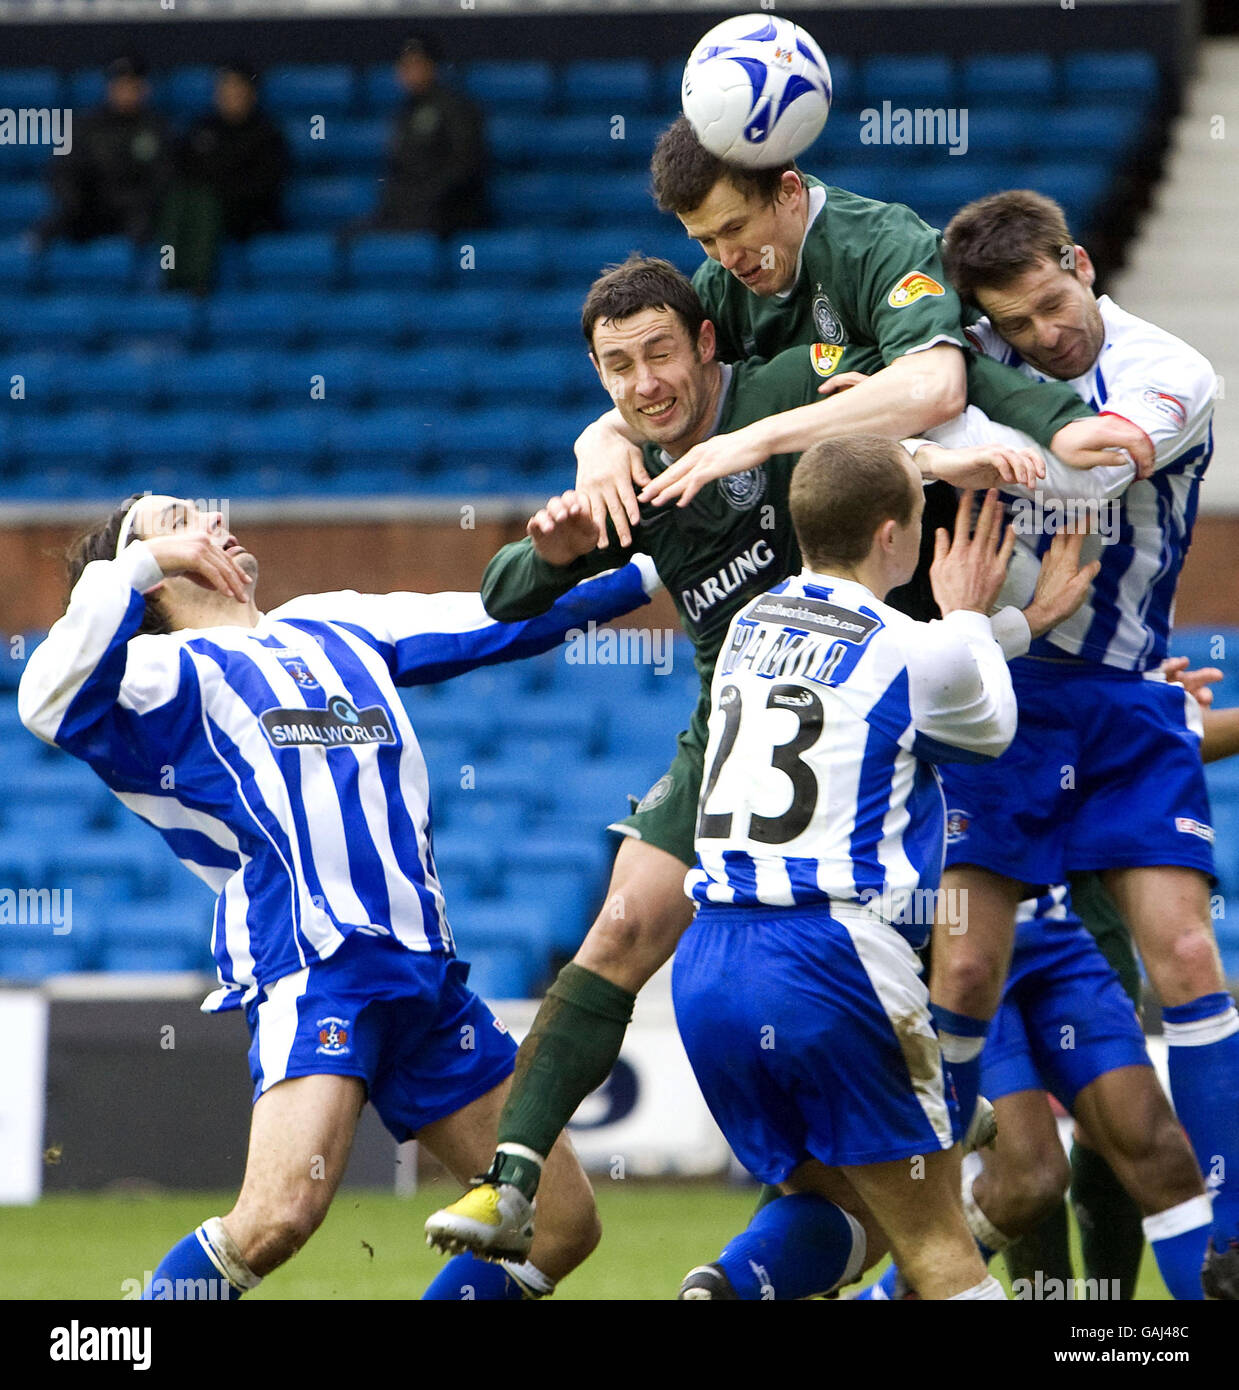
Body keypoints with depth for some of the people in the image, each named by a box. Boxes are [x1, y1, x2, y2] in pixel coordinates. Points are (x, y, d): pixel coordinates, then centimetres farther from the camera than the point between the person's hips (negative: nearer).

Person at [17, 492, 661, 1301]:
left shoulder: (338, 629, 24)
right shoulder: (169, 672, 4)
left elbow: (513, 614, 30)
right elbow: (53, 707, -17)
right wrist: (139, 563, -11)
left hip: (426, 975, 7)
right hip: (311, 969, -7)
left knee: (564, 1224, 4)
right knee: (281, 1213, -28)